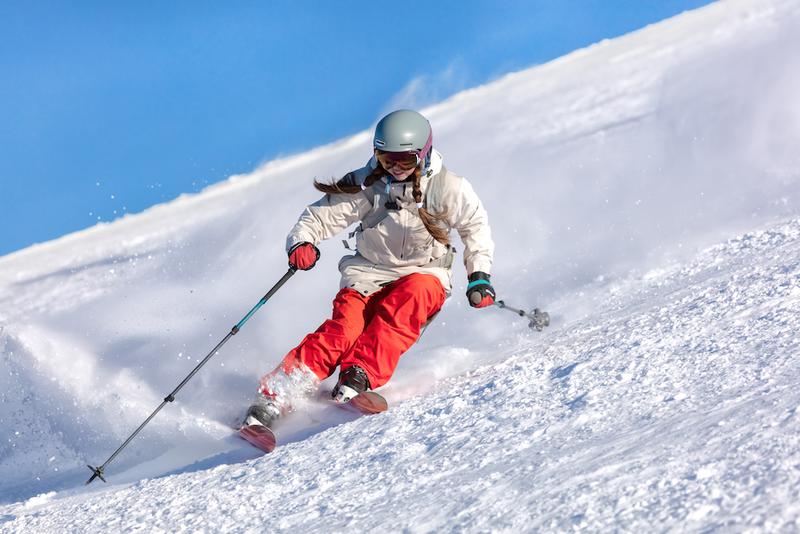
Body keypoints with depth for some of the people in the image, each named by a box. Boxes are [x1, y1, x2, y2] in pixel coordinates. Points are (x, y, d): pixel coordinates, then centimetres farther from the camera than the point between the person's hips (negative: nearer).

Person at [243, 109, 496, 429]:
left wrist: (479, 276, -2)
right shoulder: (367, 185, -6)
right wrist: (301, 241, -24)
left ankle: (360, 376, -44)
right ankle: (274, 398, -33)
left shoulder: (447, 188, -7)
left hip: (424, 275, 0)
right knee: (344, 328, -27)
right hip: (369, 273, 0)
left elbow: (475, 226, 8)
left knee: (410, 295, -37)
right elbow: (322, 216, -3)